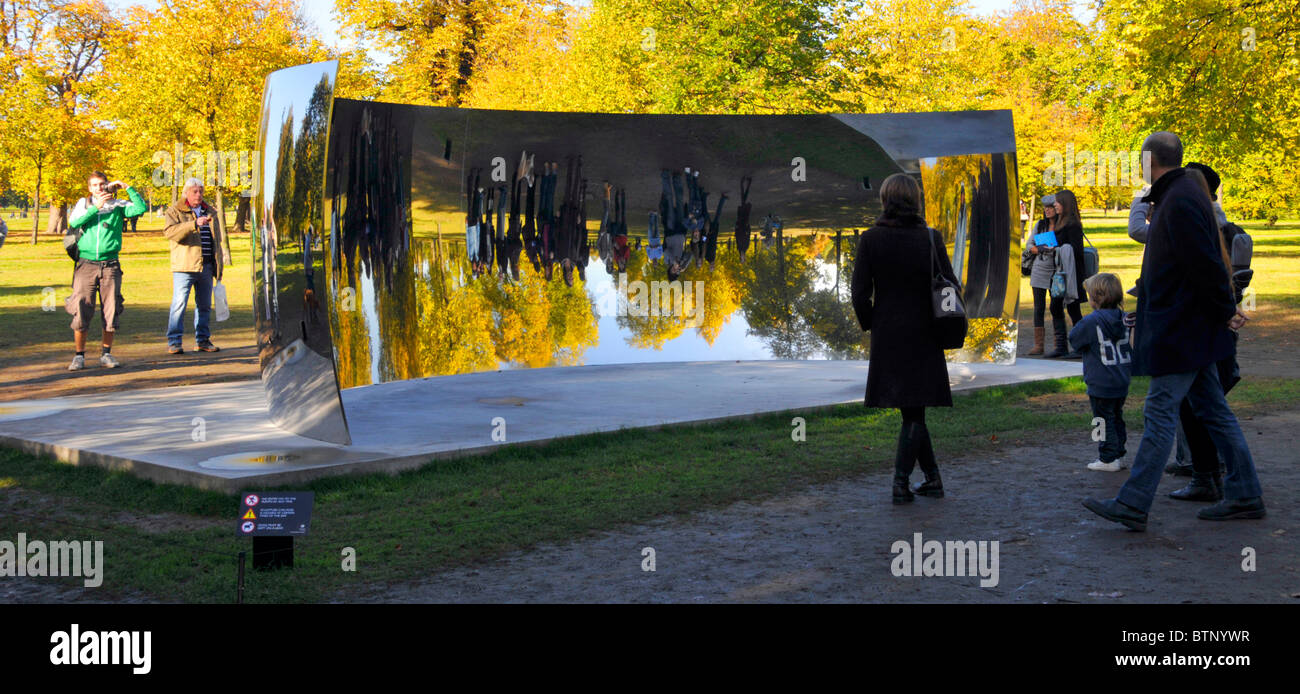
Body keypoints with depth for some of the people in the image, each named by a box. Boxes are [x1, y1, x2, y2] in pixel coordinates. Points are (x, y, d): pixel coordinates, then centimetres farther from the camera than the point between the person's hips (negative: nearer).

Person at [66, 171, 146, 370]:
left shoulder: (118, 205, 8)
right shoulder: (83, 204, 12)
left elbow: (141, 208, -6)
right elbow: (74, 222, -6)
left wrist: (127, 188, -7)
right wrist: (96, 207, -11)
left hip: (110, 265, 0)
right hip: (86, 264, 0)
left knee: (111, 311, 1)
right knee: (81, 310, -6)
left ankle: (106, 354, 12)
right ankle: (79, 356, 2)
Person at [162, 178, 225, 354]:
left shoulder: (210, 212, 19)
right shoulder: (175, 211, 1)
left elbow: (216, 240, 24)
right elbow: (169, 231, -18)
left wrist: (219, 267, 20)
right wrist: (194, 224, -28)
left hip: (206, 267, 5)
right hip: (184, 267, -5)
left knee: (205, 305, 9)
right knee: (179, 303, -10)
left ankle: (203, 340, 18)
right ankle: (174, 342, -7)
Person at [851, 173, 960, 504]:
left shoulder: (870, 239, -6)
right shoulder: (931, 238, -5)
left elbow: (860, 293, -7)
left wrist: (870, 325, 8)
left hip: (886, 337, 1)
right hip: (923, 337, 0)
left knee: (912, 411, 12)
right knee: (914, 411, 6)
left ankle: (933, 478, 16)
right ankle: (900, 483, 0)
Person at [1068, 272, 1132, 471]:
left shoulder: (1092, 321, -16)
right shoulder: (1124, 318, 3)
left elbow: (1074, 341, -4)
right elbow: (1130, 349, 14)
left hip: (1101, 384, -7)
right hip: (1122, 382, 7)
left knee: (1105, 420, 1)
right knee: (1116, 419, 17)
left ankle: (1108, 459, 3)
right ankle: (1119, 455, 23)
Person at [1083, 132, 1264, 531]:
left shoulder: (1179, 202, -19)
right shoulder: (1180, 196, 14)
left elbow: (1206, 264, -22)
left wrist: (1225, 311, -13)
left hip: (1180, 330, -11)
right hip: (1192, 329, 11)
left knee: (1160, 413, -8)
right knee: (1213, 409, 13)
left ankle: (1132, 505, -5)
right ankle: (1244, 496, 18)